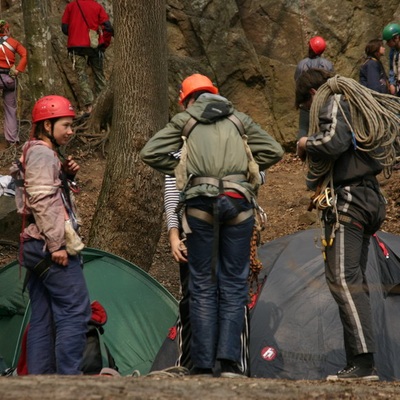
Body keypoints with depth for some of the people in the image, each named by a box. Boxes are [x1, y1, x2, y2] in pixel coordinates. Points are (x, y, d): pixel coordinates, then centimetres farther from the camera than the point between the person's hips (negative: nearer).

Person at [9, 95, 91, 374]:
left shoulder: (36, 153, 21)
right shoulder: (43, 153, -11)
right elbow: (42, 201, -19)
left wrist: (65, 175, 9)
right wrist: (57, 244, -21)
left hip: (35, 247, 10)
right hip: (53, 247, -10)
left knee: (42, 318, 9)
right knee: (75, 312, -11)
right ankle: (68, 378, -14)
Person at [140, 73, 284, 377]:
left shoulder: (184, 120, 12)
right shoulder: (239, 119, 18)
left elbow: (150, 153, 6)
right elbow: (274, 151, 18)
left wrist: (177, 169, 17)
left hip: (200, 203, -1)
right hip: (238, 203, 1)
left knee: (202, 285, 4)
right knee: (234, 283, 5)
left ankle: (203, 365, 0)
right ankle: (230, 361, -5)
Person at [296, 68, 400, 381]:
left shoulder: (334, 103, -5)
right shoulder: (361, 105, 24)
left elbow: (334, 142, -23)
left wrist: (307, 144, -3)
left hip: (346, 200, -10)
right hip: (371, 199, 10)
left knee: (343, 279, -15)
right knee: (355, 281, 10)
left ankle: (364, 362, -22)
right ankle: (356, 362, 9)